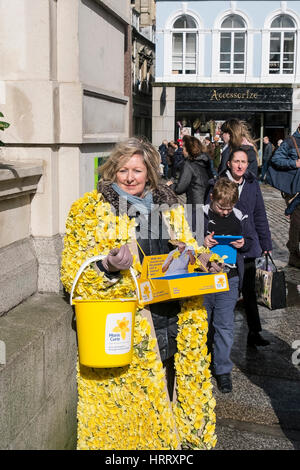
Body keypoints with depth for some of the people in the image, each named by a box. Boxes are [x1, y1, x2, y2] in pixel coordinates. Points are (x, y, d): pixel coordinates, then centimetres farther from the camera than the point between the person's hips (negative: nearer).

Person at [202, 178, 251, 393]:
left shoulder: (239, 218, 3)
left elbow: (248, 241, 15)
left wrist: (242, 244, -7)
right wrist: (202, 241, -19)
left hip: (229, 279, 1)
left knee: (225, 325, 2)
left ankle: (223, 370, 16)